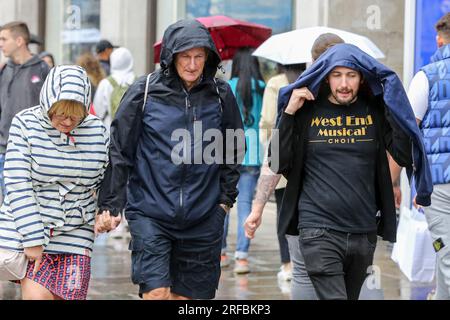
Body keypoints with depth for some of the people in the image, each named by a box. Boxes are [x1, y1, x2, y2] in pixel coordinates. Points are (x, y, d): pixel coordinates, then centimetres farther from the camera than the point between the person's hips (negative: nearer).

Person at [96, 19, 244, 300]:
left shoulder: (221, 94, 3)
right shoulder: (145, 92, -3)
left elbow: (234, 150, 15)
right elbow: (119, 150, 0)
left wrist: (226, 199, 10)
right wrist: (110, 204, -2)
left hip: (203, 219, 3)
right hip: (151, 213, -2)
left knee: (187, 294, 9)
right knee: (156, 293, -13)